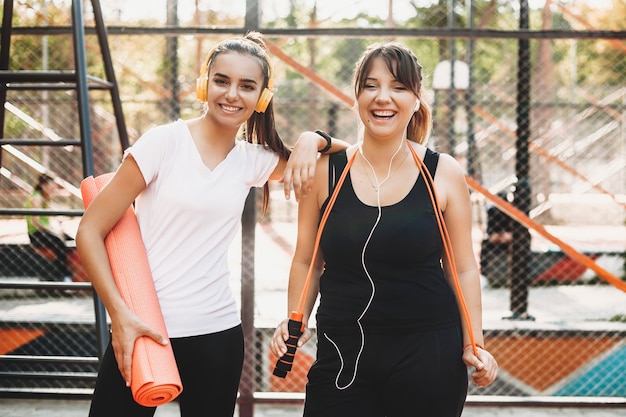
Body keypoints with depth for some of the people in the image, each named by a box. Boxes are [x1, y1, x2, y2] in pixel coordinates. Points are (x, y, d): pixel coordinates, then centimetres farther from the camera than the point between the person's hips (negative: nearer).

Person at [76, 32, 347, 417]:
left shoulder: (252, 161, 7)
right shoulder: (165, 142, -6)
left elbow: (343, 150, 16)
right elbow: (91, 231, -6)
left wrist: (310, 140, -6)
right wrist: (120, 313, -17)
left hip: (217, 333, 4)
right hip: (141, 330, -4)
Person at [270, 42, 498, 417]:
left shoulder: (443, 174, -1)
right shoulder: (325, 170, 1)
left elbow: (463, 269, 4)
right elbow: (307, 261, 9)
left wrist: (475, 346, -2)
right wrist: (295, 323, -4)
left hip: (428, 355, -1)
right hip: (343, 354, 1)